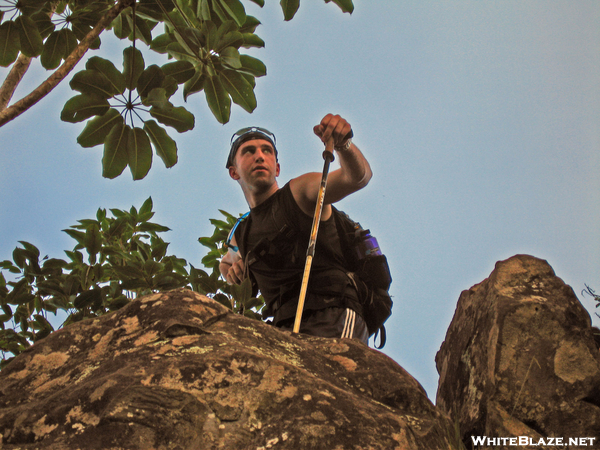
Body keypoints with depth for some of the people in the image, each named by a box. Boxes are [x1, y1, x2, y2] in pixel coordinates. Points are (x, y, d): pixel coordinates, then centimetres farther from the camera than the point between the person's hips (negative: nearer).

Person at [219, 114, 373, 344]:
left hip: (333, 319, -5)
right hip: (287, 329, 5)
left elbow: (358, 176, -11)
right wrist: (231, 270, 24)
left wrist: (343, 143, -31)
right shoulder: (241, 236, 24)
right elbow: (227, 262, 49)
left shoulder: (300, 192, 8)